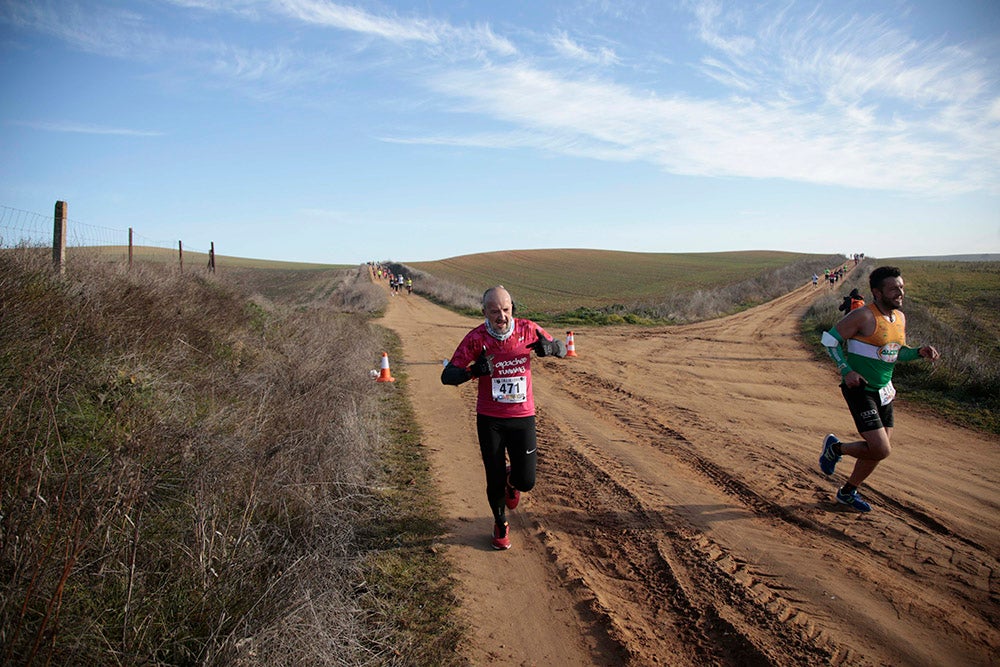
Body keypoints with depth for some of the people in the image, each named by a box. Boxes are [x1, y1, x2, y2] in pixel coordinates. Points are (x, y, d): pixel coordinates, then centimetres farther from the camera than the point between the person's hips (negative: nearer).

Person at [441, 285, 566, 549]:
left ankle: (512, 479, 39)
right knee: (495, 480, 9)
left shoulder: (527, 329, -8)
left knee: (526, 482, -1)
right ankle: (500, 525, 39)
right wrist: (474, 371, -36)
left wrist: (548, 347, -19)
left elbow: (562, 349, 6)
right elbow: (447, 376, -15)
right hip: (489, 419, -1)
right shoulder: (476, 338, -13)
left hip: (523, 416, 1)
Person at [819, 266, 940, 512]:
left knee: (879, 448, 14)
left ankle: (848, 492, 32)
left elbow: (898, 353, 19)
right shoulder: (864, 316, -18)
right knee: (881, 450, -15)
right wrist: (846, 370, -20)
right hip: (859, 389, -8)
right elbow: (830, 339, -12)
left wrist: (920, 352, -1)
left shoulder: (900, 318, 7)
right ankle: (835, 448, 13)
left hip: (884, 390, 8)